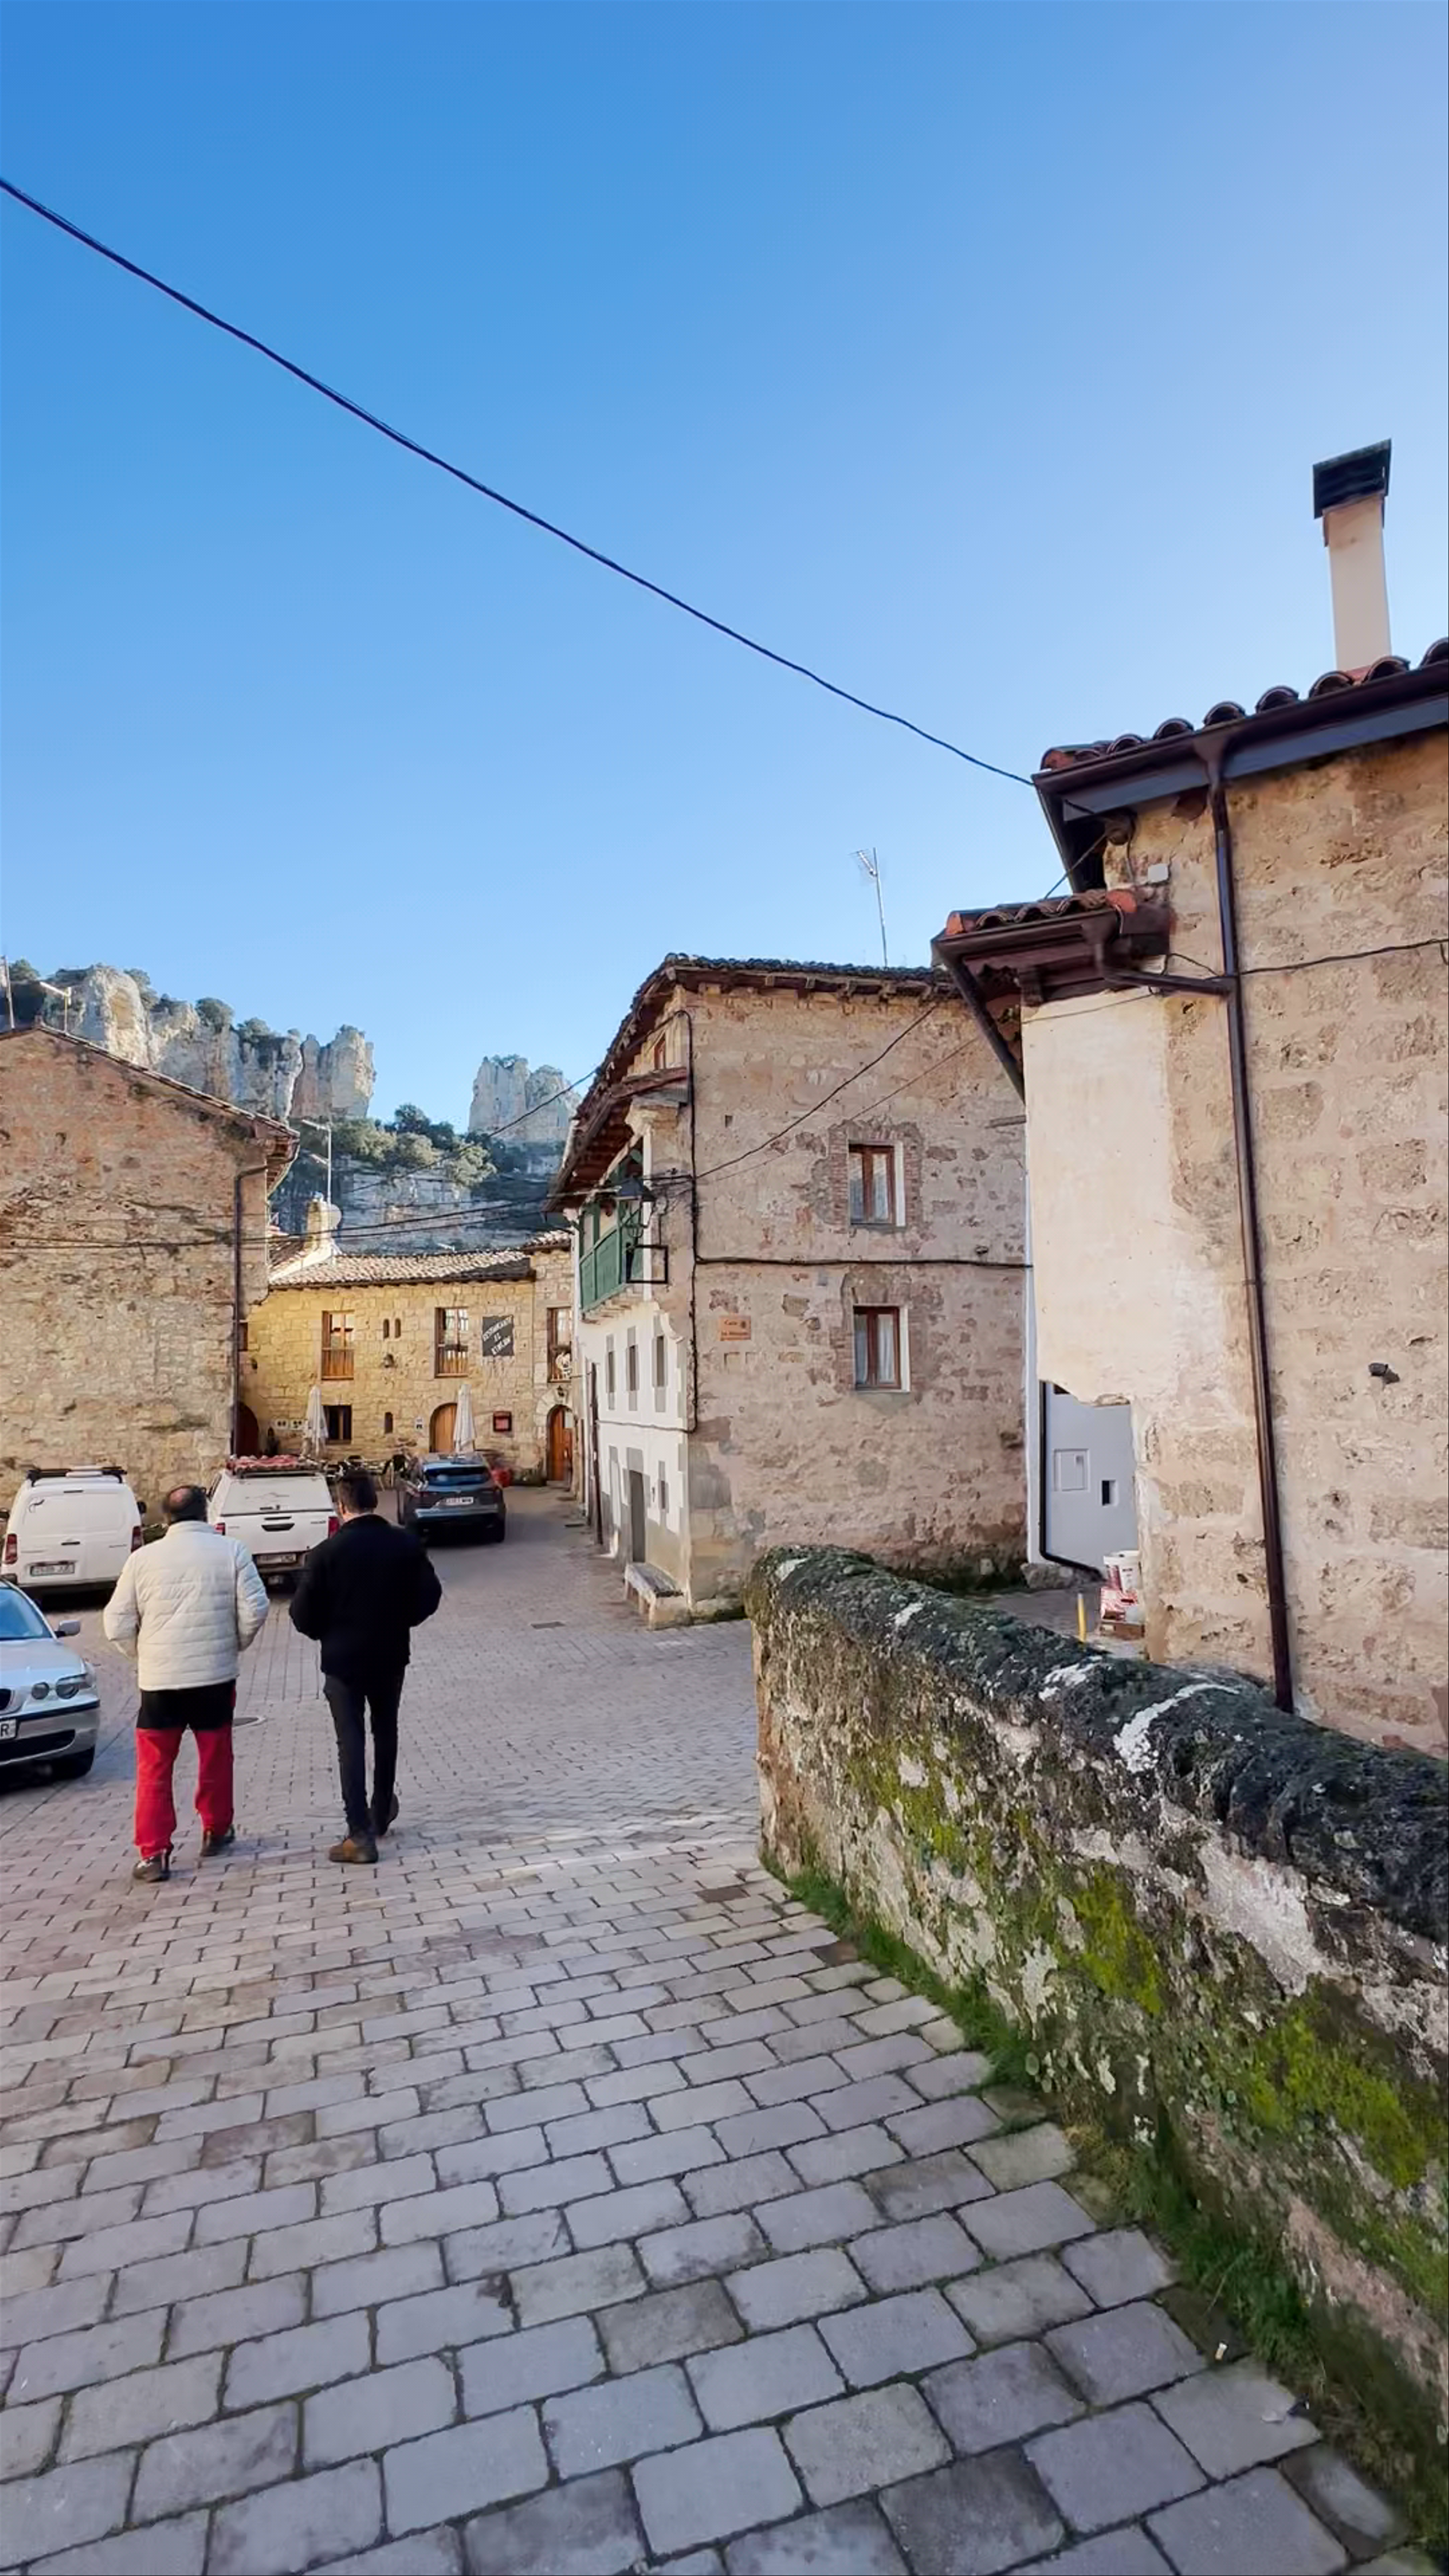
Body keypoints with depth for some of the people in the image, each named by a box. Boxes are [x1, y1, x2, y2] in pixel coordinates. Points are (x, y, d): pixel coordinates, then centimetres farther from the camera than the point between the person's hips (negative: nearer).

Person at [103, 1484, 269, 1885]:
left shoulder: (143, 1558, -3)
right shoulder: (231, 1551, -5)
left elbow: (117, 1625, 0)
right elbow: (254, 1611, -8)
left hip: (159, 1680, 0)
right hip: (215, 1676, 1)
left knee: (154, 1769, 10)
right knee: (215, 1758, 17)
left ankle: (153, 1853, 8)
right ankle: (216, 1832, 30)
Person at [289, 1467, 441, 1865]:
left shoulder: (327, 1553, -17)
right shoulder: (407, 1545, -8)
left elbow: (303, 1613, -13)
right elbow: (429, 1596, -3)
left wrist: (328, 1633, 7)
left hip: (343, 1659, -3)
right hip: (390, 1656, 3)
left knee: (351, 1743, 3)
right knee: (385, 1734, 21)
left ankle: (361, 1835, 2)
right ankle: (381, 1813, 36)